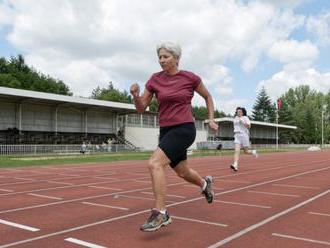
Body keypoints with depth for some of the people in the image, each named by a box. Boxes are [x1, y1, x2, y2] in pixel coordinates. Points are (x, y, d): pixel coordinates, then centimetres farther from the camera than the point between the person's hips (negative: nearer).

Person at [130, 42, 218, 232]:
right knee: (183, 172, 20)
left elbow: (208, 96, 13)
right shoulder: (155, 79, 3)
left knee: (154, 163, -24)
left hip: (184, 129, -5)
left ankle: (161, 213, -15)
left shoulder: (190, 78, -4)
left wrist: (211, 119, 9)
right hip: (166, 130, 5)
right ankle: (205, 183, 53)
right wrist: (136, 96, -16)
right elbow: (141, 108, 4)